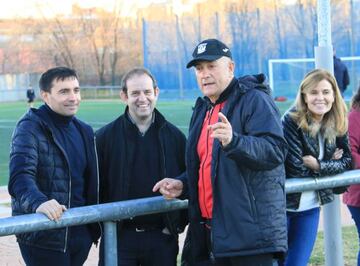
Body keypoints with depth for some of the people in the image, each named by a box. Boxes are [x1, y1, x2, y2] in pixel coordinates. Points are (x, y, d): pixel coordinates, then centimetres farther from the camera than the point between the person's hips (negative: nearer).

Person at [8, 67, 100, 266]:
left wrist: (96, 226, 18)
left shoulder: (83, 131, 14)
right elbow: (21, 176, -24)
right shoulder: (30, 128, -10)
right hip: (43, 238, -7)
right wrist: (37, 202, -43)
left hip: (80, 236, 7)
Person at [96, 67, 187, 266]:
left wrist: (178, 223, 3)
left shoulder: (174, 137, 6)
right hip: (119, 237, -2)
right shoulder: (105, 137, 1)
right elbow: (95, 187, 2)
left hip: (162, 236, 2)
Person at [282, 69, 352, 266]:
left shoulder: (337, 125, 1)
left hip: (310, 207, 5)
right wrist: (330, 165, -8)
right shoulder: (291, 122, -17)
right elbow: (296, 168, -19)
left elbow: (346, 161, 2)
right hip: (282, 205, -5)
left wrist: (319, 165, -14)